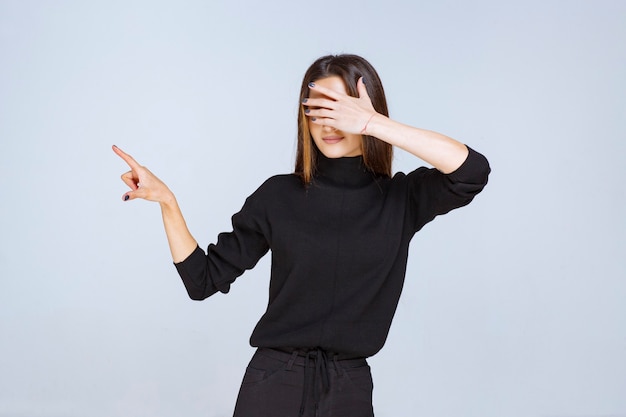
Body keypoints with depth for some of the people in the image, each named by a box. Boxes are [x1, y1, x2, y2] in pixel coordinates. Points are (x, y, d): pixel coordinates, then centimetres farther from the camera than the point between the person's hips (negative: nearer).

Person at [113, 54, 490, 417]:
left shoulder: (400, 199, -2)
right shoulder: (278, 196, 0)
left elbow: (473, 170, -21)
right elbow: (205, 279, 3)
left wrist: (373, 123, -24)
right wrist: (167, 201, -9)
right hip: (273, 385, 0)